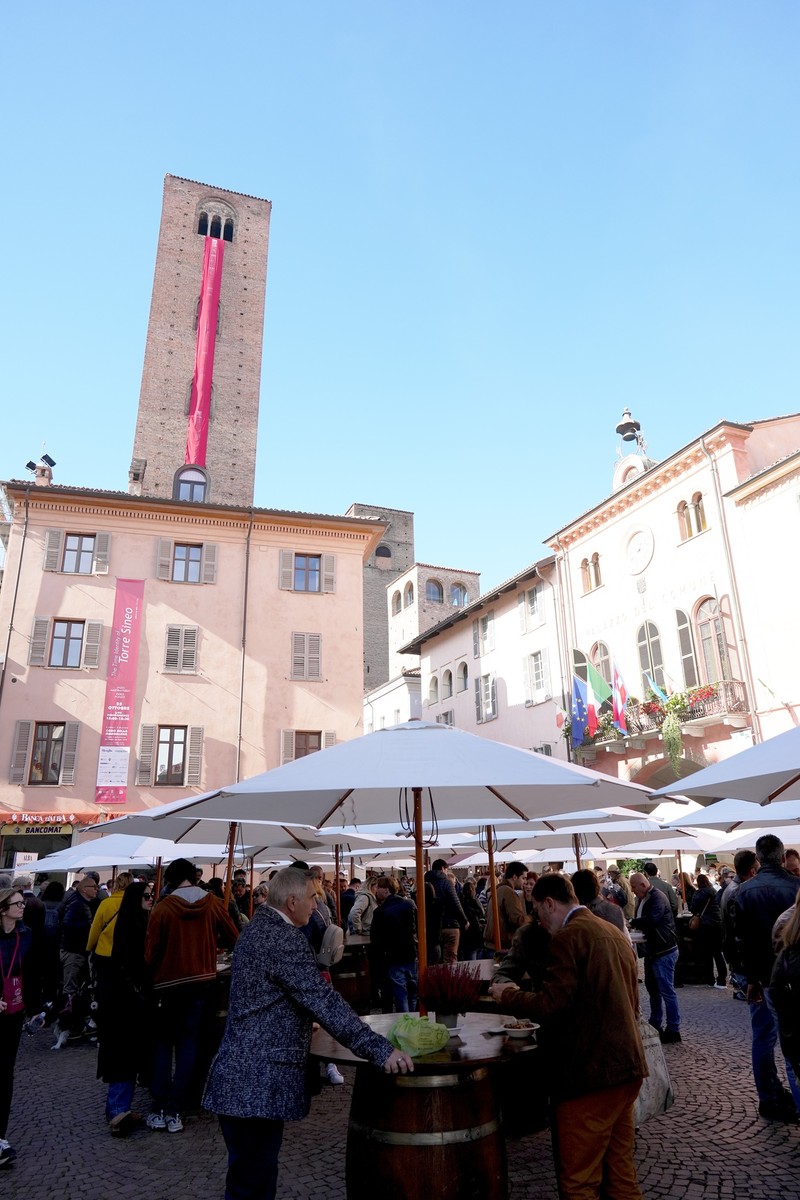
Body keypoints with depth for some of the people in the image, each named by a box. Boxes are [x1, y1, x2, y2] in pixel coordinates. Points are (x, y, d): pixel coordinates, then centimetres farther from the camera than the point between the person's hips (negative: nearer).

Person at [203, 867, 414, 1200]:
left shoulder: (259, 927, 11)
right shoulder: (283, 938, -21)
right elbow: (323, 999, -26)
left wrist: (303, 1023, 38)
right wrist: (380, 1049, -25)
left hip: (241, 1078, 10)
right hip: (257, 1084, -10)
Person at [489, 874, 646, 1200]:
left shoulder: (568, 936, -16)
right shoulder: (613, 932, 11)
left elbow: (550, 1004, -22)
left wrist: (506, 995, -6)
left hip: (590, 1070, -9)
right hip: (626, 1065, 9)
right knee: (620, 1170, 20)